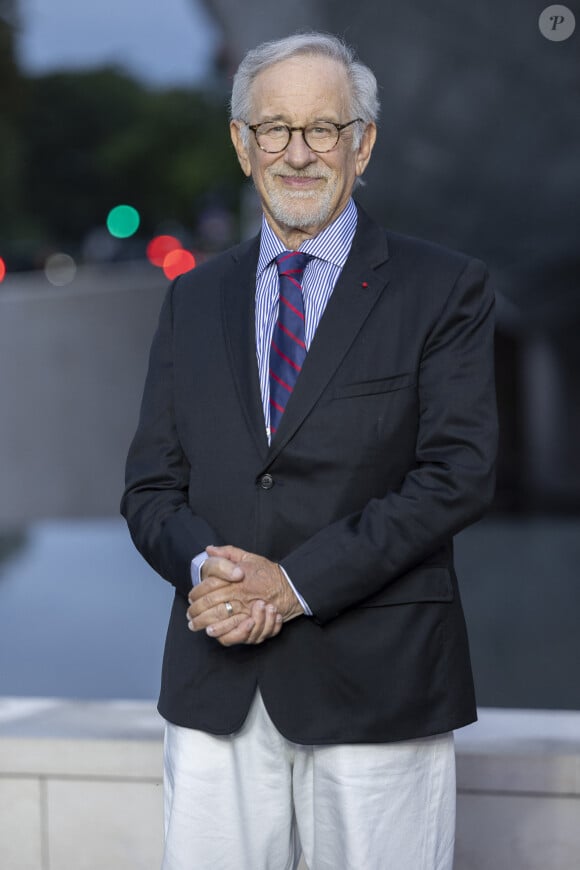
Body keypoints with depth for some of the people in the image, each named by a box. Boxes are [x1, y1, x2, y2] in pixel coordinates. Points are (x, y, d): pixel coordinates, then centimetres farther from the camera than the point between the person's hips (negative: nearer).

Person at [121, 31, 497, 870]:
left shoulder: (445, 289, 1)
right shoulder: (194, 298, 13)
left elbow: (458, 474, -9)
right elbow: (150, 487, 11)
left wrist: (294, 581, -15)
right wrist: (205, 564, -12)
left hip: (376, 682, -3)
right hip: (216, 684, 3)